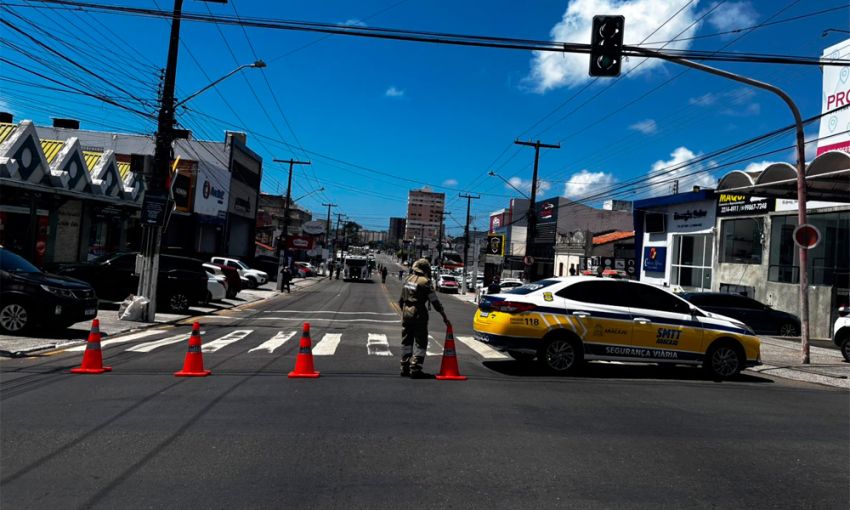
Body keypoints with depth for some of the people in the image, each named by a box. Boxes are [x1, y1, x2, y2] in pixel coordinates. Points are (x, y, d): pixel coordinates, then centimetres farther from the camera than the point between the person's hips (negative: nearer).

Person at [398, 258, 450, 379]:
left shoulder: (408, 280, 10)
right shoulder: (425, 282, -11)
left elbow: (401, 300, 17)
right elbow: (435, 301, -11)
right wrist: (444, 316, -5)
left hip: (406, 313, 7)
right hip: (419, 315, -7)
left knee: (406, 341, 14)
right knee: (420, 343, 1)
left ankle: (405, 368, 19)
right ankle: (415, 369, -2)